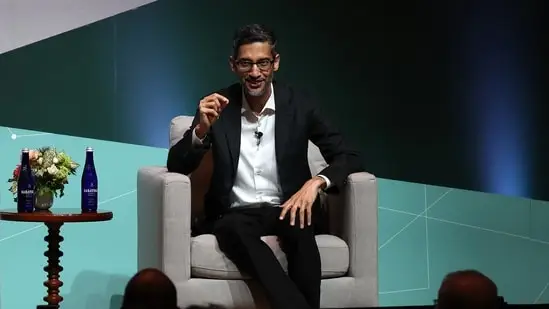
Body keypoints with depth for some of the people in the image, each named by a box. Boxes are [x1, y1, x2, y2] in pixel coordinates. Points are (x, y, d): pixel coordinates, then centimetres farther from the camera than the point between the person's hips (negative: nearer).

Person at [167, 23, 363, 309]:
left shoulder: (298, 105, 1)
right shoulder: (218, 106, 1)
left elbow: (347, 158, 1)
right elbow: (177, 167, -1)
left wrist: (316, 182, -21)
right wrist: (201, 129, -21)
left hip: (284, 210, 0)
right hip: (234, 215, 0)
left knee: (299, 223, -35)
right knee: (234, 228, -36)